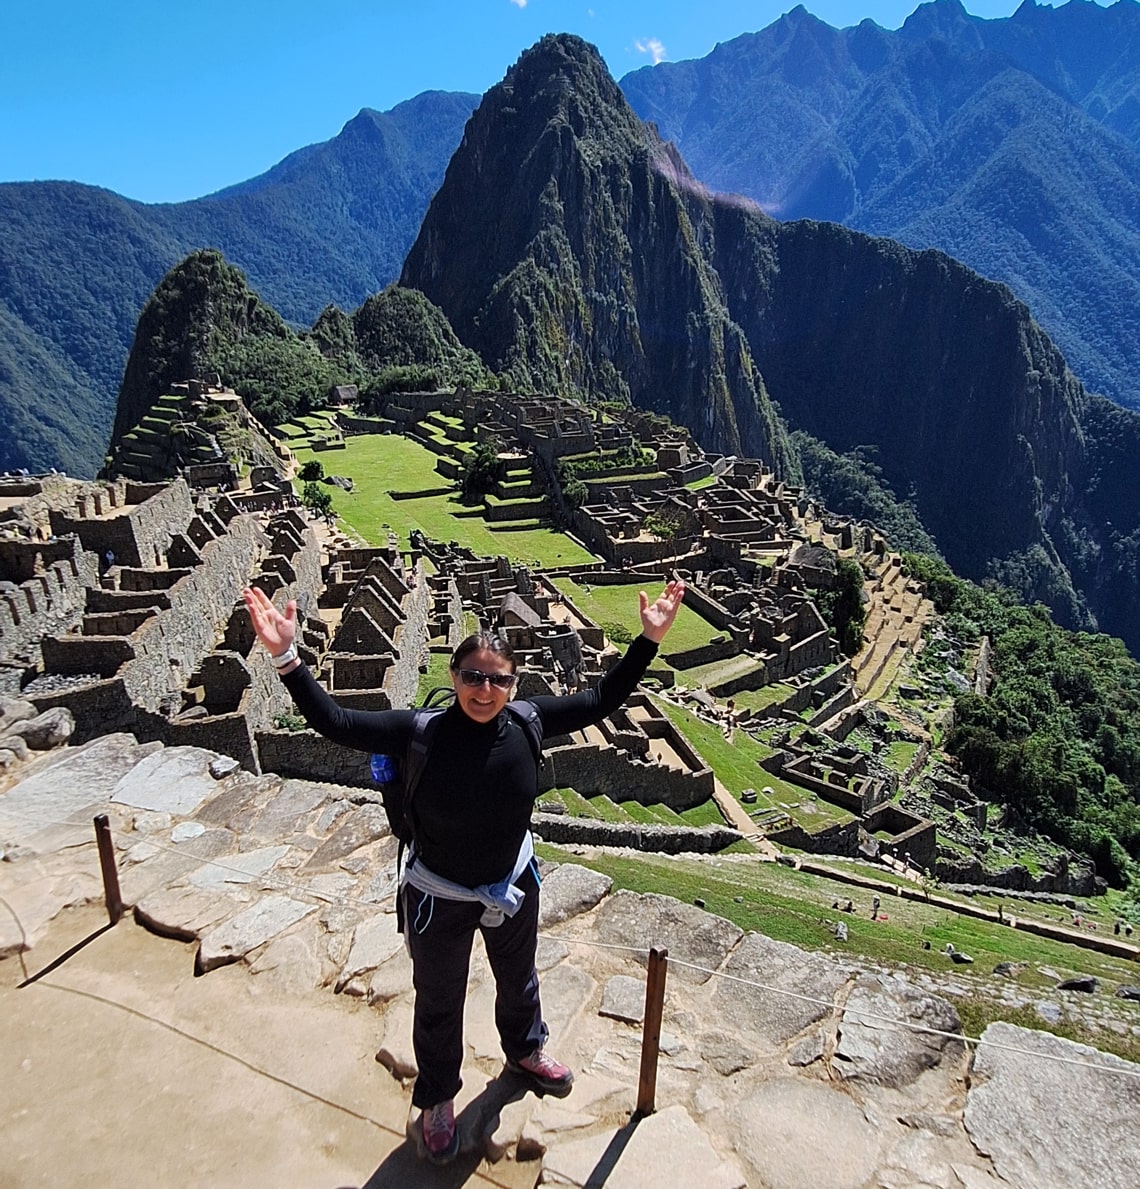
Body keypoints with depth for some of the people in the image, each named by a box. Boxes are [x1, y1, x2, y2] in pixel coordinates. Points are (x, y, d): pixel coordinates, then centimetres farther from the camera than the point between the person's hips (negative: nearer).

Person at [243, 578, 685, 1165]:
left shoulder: (527, 722, -21)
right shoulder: (420, 732, -28)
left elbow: (601, 699, -12)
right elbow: (333, 721, -29)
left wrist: (648, 639, -17)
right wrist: (286, 657, -41)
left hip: (513, 886, 3)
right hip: (438, 898, -3)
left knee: (518, 978, 31)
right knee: (438, 1004, 23)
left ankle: (526, 1050, 65)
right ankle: (437, 1101, 53)